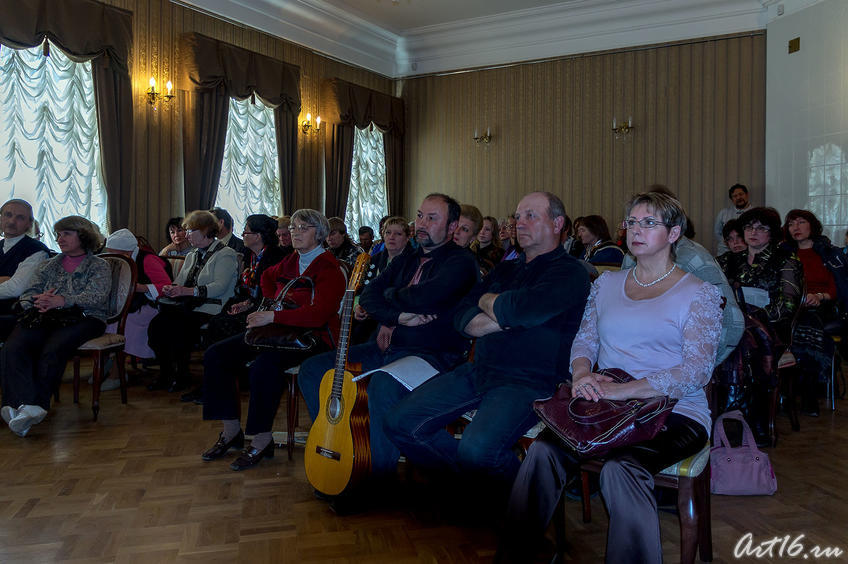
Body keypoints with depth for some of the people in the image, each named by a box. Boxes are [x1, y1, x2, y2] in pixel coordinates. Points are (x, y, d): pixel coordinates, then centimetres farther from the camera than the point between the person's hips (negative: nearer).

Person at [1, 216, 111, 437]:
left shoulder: (99, 266, 14)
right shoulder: (48, 266, 30)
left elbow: (97, 296, -5)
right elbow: (26, 295, 20)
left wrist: (61, 300, -19)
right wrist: (38, 301, -6)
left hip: (82, 319, -4)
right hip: (43, 318, 4)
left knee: (52, 350, -35)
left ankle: (36, 405, -35)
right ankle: (22, 406, -40)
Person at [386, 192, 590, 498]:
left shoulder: (570, 272, -3)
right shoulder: (507, 269, 21)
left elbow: (524, 309, -22)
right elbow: (461, 318, 12)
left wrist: (488, 301, 0)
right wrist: (504, 319, -7)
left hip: (528, 381, -7)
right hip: (478, 370, 7)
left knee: (477, 448, -32)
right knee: (400, 423, -6)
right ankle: (468, 475, 11)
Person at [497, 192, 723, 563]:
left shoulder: (699, 292, 3)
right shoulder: (607, 283, 18)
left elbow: (698, 369, -9)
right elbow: (584, 340, 15)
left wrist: (623, 389, -22)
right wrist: (582, 374, -11)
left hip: (674, 412, -3)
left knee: (620, 468, -36)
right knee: (544, 450, -25)